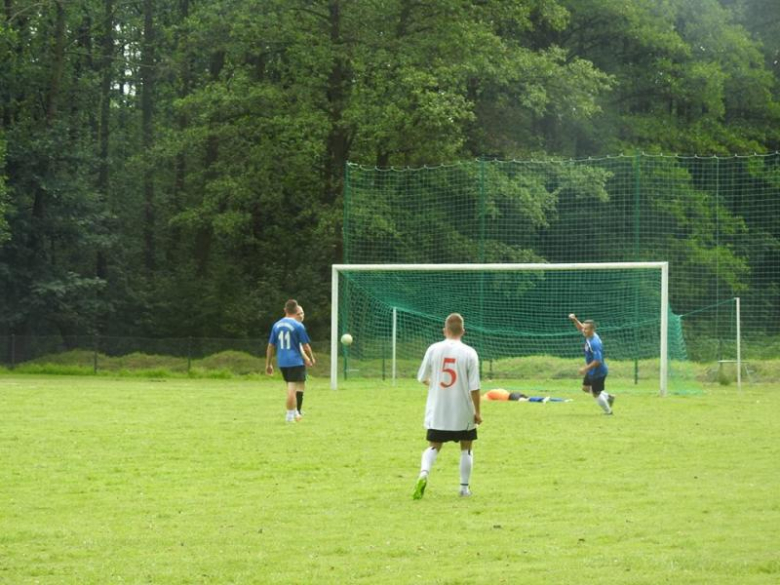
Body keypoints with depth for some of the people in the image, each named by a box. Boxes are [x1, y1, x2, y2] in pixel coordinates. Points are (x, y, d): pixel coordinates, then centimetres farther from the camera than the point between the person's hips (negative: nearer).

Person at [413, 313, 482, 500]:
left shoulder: (433, 349, -5)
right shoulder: (469, 353, -10)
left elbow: (422, 377, 5)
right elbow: (474, 387, -11)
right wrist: (477, 412, -2)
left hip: (437, 411, 1)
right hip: (463, 413, -1)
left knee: (433, 446, 10)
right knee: (466, 448, 16)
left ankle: (424, 473, -18)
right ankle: (464, 487, 18)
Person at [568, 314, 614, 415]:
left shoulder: (595, 343, -32)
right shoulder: (589, 336, -5)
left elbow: (598, 361, -33)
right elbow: (580, 328, 13)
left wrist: (586, 368, -26)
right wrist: (574, 320, -5)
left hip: (598, 372, -10)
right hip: (592, 372, 10)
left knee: (596, 393, 7)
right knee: (586, 388, 23)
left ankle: (608, 411, 26)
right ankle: (608, 397, 30)